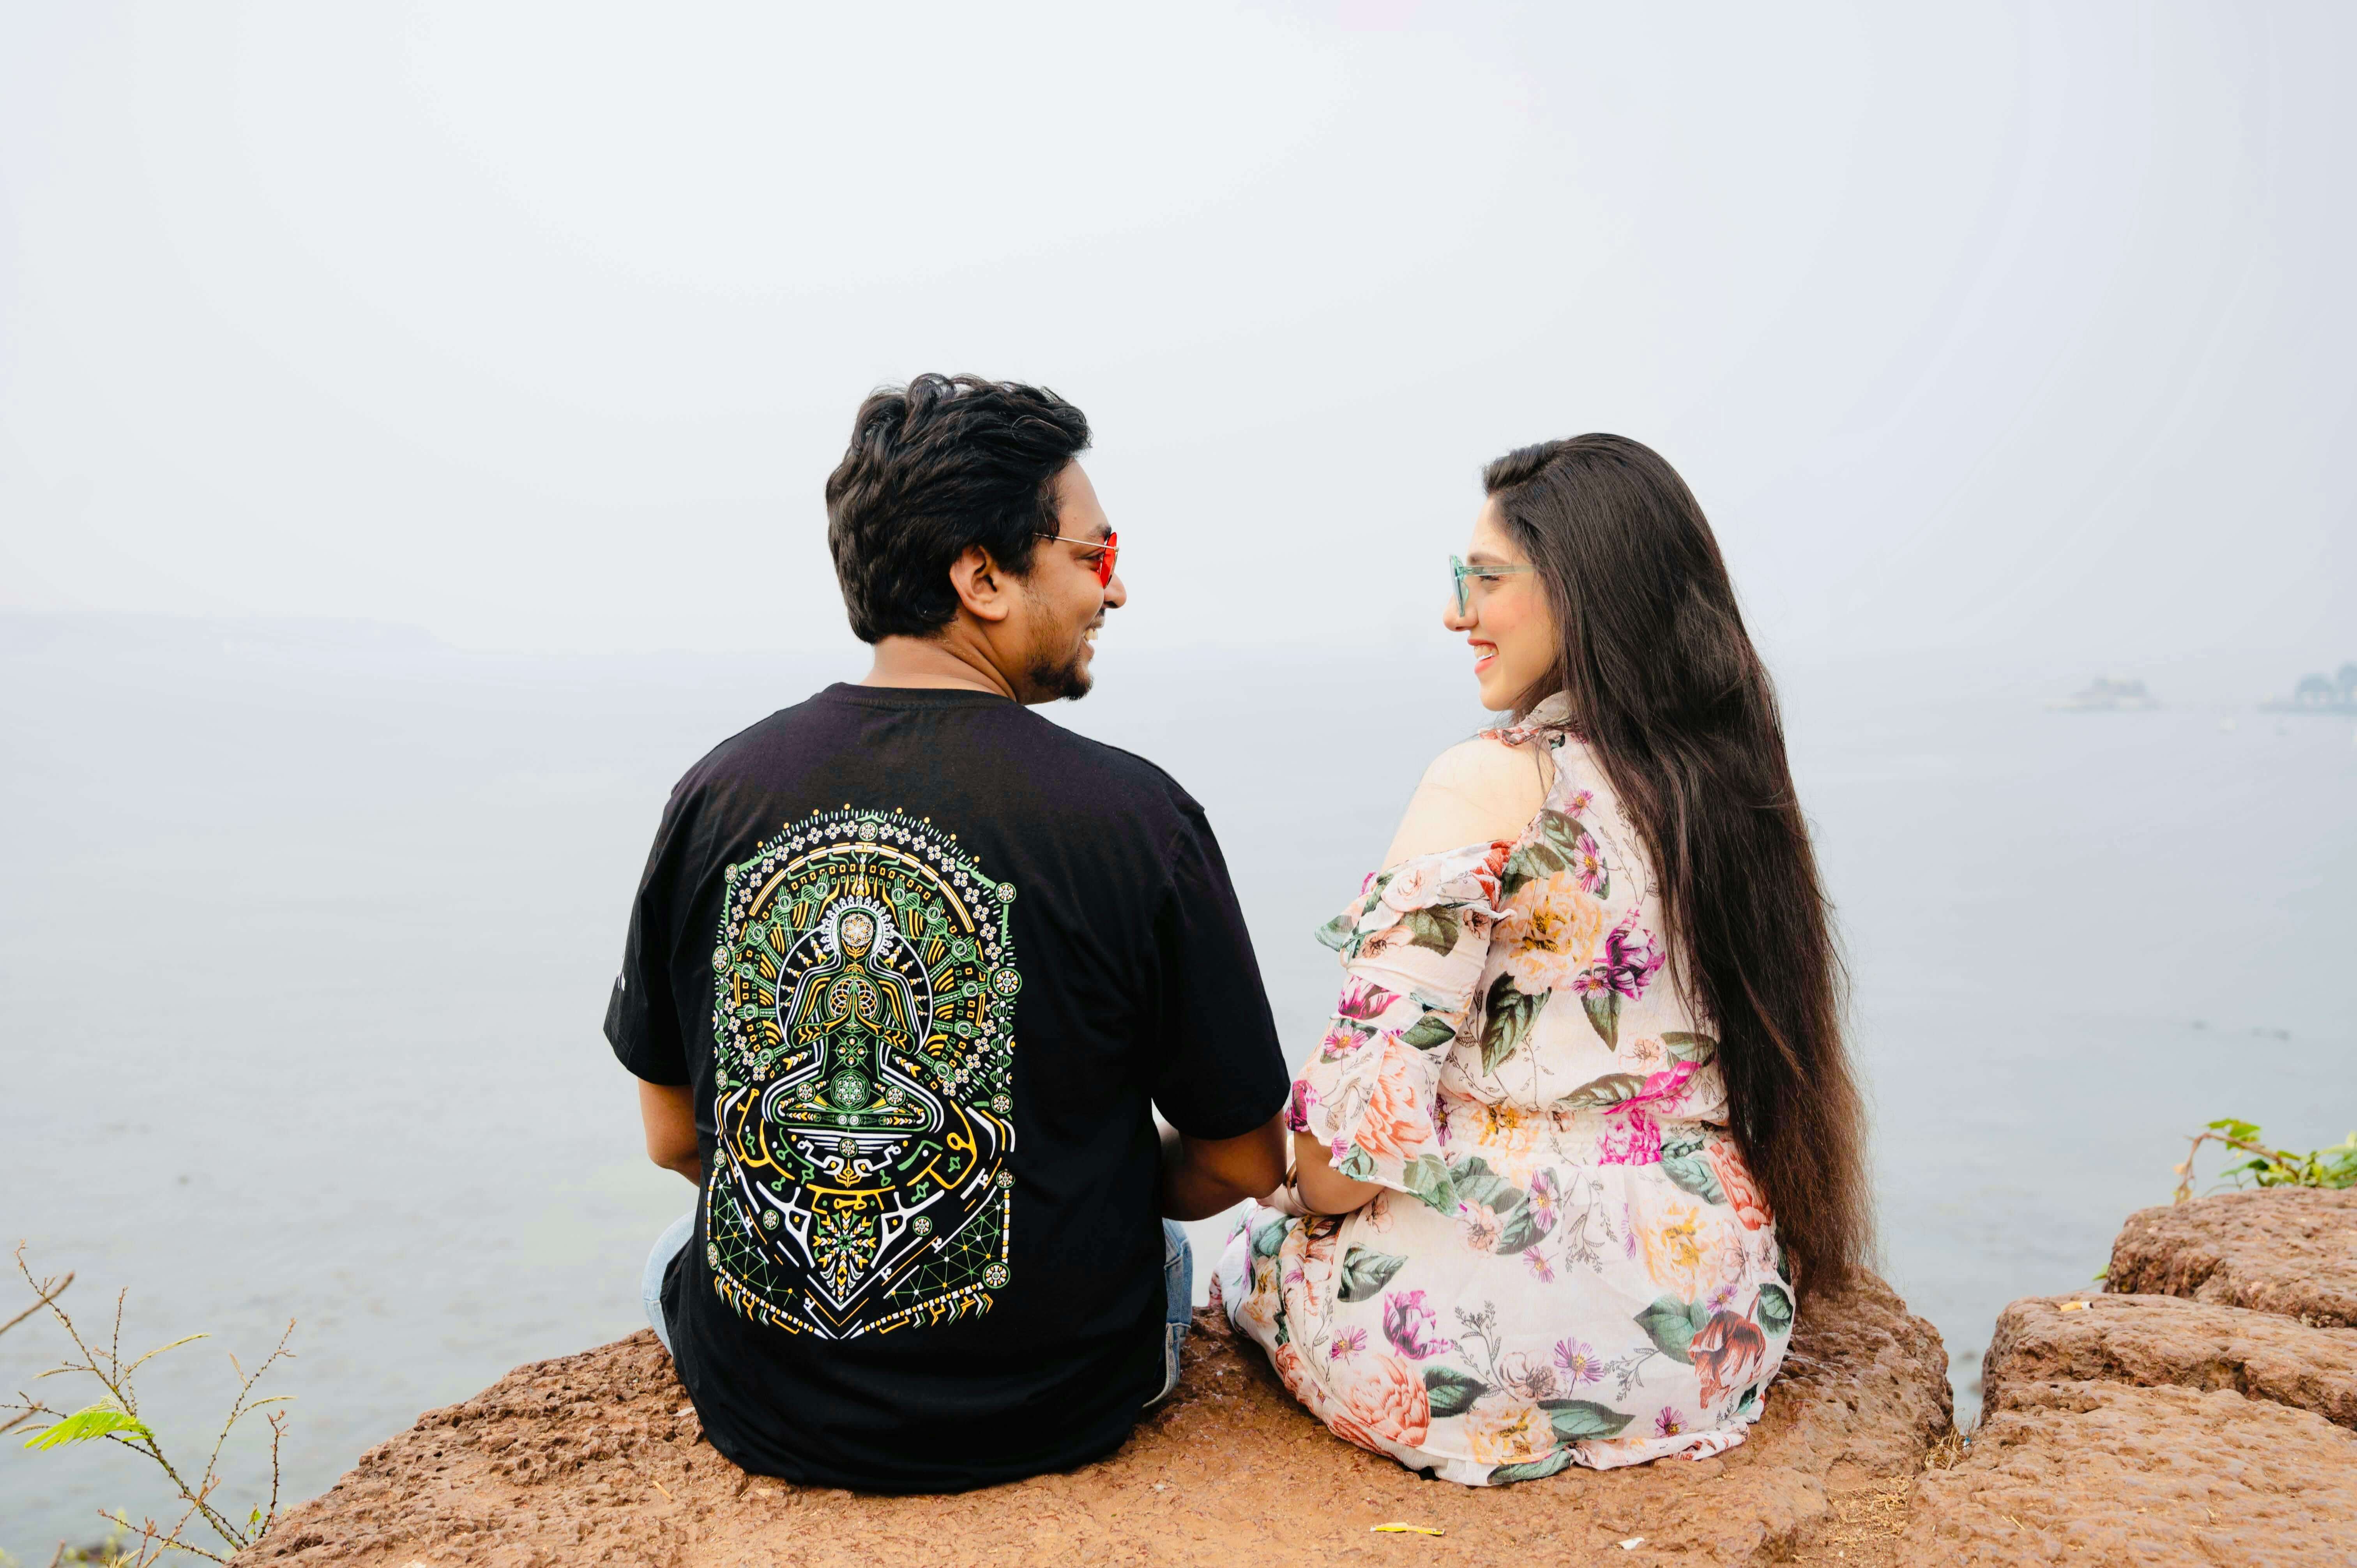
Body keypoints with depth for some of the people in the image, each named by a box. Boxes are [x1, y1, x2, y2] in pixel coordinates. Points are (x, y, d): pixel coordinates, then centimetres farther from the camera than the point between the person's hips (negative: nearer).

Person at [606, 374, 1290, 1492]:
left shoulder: (716, 793, -11)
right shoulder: (1135, 816, -20)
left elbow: (671, 1135, 1)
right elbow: (1242, 1161, -8)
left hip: (756, 1410, 2)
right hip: (1046, 1413, -1)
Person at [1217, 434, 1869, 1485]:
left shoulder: (1490, 783, -18)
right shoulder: (1732, 780, 3)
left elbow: (1366, 1122, -20)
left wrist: (1303, 1189, 2)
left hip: (1516, 1343, -7)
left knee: (1257, 1254, 21)